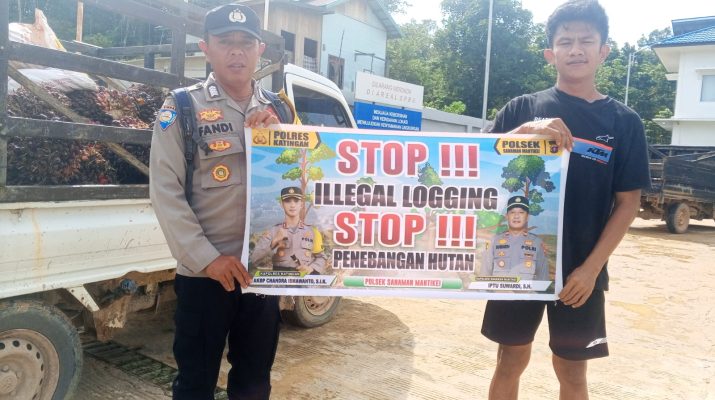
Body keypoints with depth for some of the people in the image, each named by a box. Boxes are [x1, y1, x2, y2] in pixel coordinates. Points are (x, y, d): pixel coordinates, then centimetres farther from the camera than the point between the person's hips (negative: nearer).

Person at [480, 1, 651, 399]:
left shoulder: (624, 121, 1)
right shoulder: (523, 108, 2)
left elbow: (628, 202, 0)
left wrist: (591, 267, -8)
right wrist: (525, 133, -20)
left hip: (579, 269, 0)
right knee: (511, 361, 11)